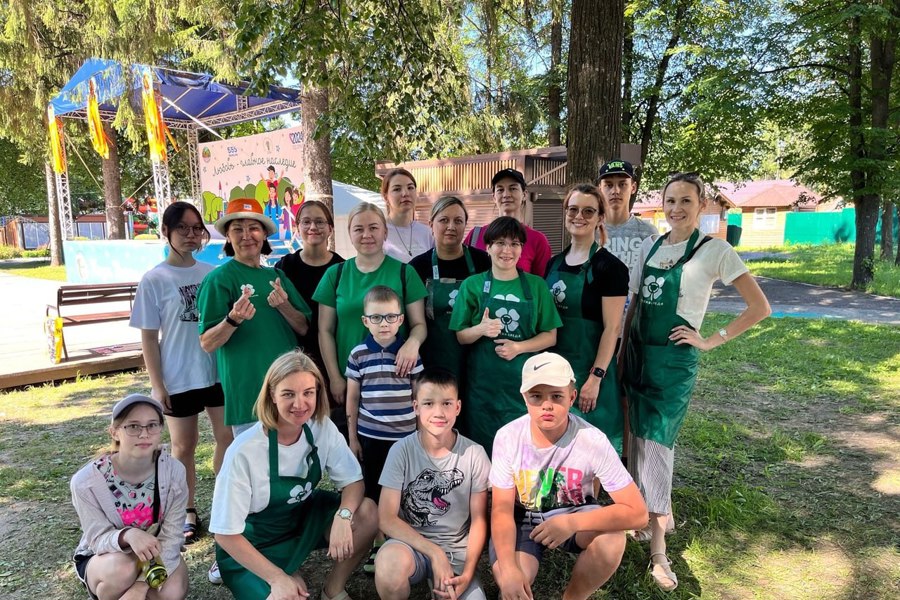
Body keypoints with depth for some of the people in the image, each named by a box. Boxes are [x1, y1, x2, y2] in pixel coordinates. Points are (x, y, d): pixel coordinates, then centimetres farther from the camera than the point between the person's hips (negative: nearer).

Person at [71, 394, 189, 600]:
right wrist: (127, 535, -44)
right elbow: (98, 539, -21)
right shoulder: (86, 481, -25)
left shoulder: (174, 471, -23)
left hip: (154, 555, 2)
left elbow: (171, 536, -19)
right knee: (122, 567, -34)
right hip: (100, 558, -1)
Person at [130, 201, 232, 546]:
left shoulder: (213, 273, 2)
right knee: (184, 445, 11)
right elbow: (148, 337, -4)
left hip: (219, 371, 3)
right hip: (179, 379, -2)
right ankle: (187, 513, 28)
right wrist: (156, 385, -7)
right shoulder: (154, 280, -5)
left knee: (228, 437, 8)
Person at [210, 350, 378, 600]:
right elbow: (226, 534, -21)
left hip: (302, 518, 4)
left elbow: (354, 481, -10)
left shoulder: (322, 428, -17)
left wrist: (343, 516, -32)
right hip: (251, 543, -4)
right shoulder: (245, 452, -29)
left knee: (368, 513, -20)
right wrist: (277, 578, -25)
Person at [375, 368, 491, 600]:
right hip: (411, 543, -2)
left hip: (456, 550, 2)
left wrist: (467, 573, -12)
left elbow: (478, 520, -1)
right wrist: (434, 553, -20)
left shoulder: (474, 454, -9)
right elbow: (387, 518, -13)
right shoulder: (402, 450, -12)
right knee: (390, 562, -35)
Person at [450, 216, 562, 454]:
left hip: (523, 380, 1)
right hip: (483, 381, 0)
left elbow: (550, 336, 5)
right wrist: (481, 329, -16)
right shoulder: (473, 285, 2)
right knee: (484, 447, 6)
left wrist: (518, 347, -11)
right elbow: (460, 336, 5)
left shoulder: (536, 285, 3)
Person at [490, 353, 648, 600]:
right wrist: (508, 568, -35)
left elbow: (637, 513, -25)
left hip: (573, 514, 1)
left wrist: (571, 523, -37)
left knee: (612, 539, -32)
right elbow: (502, 508, -18)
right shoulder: (507, 437, -22)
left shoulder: (593, 441, -26)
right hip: (522, 517, 0)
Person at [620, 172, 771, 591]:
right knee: (638, 439, 11)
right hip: (637, 353, 6)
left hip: (673, 359, -5)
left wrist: (712, 340, -7)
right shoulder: (650, 246, 8)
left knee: (656, 443, -6)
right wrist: (622, 351, 10)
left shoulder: (714, 250, -7)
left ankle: (658, 550, 6)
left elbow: (760, 308, -6)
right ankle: (646, 512, 30)